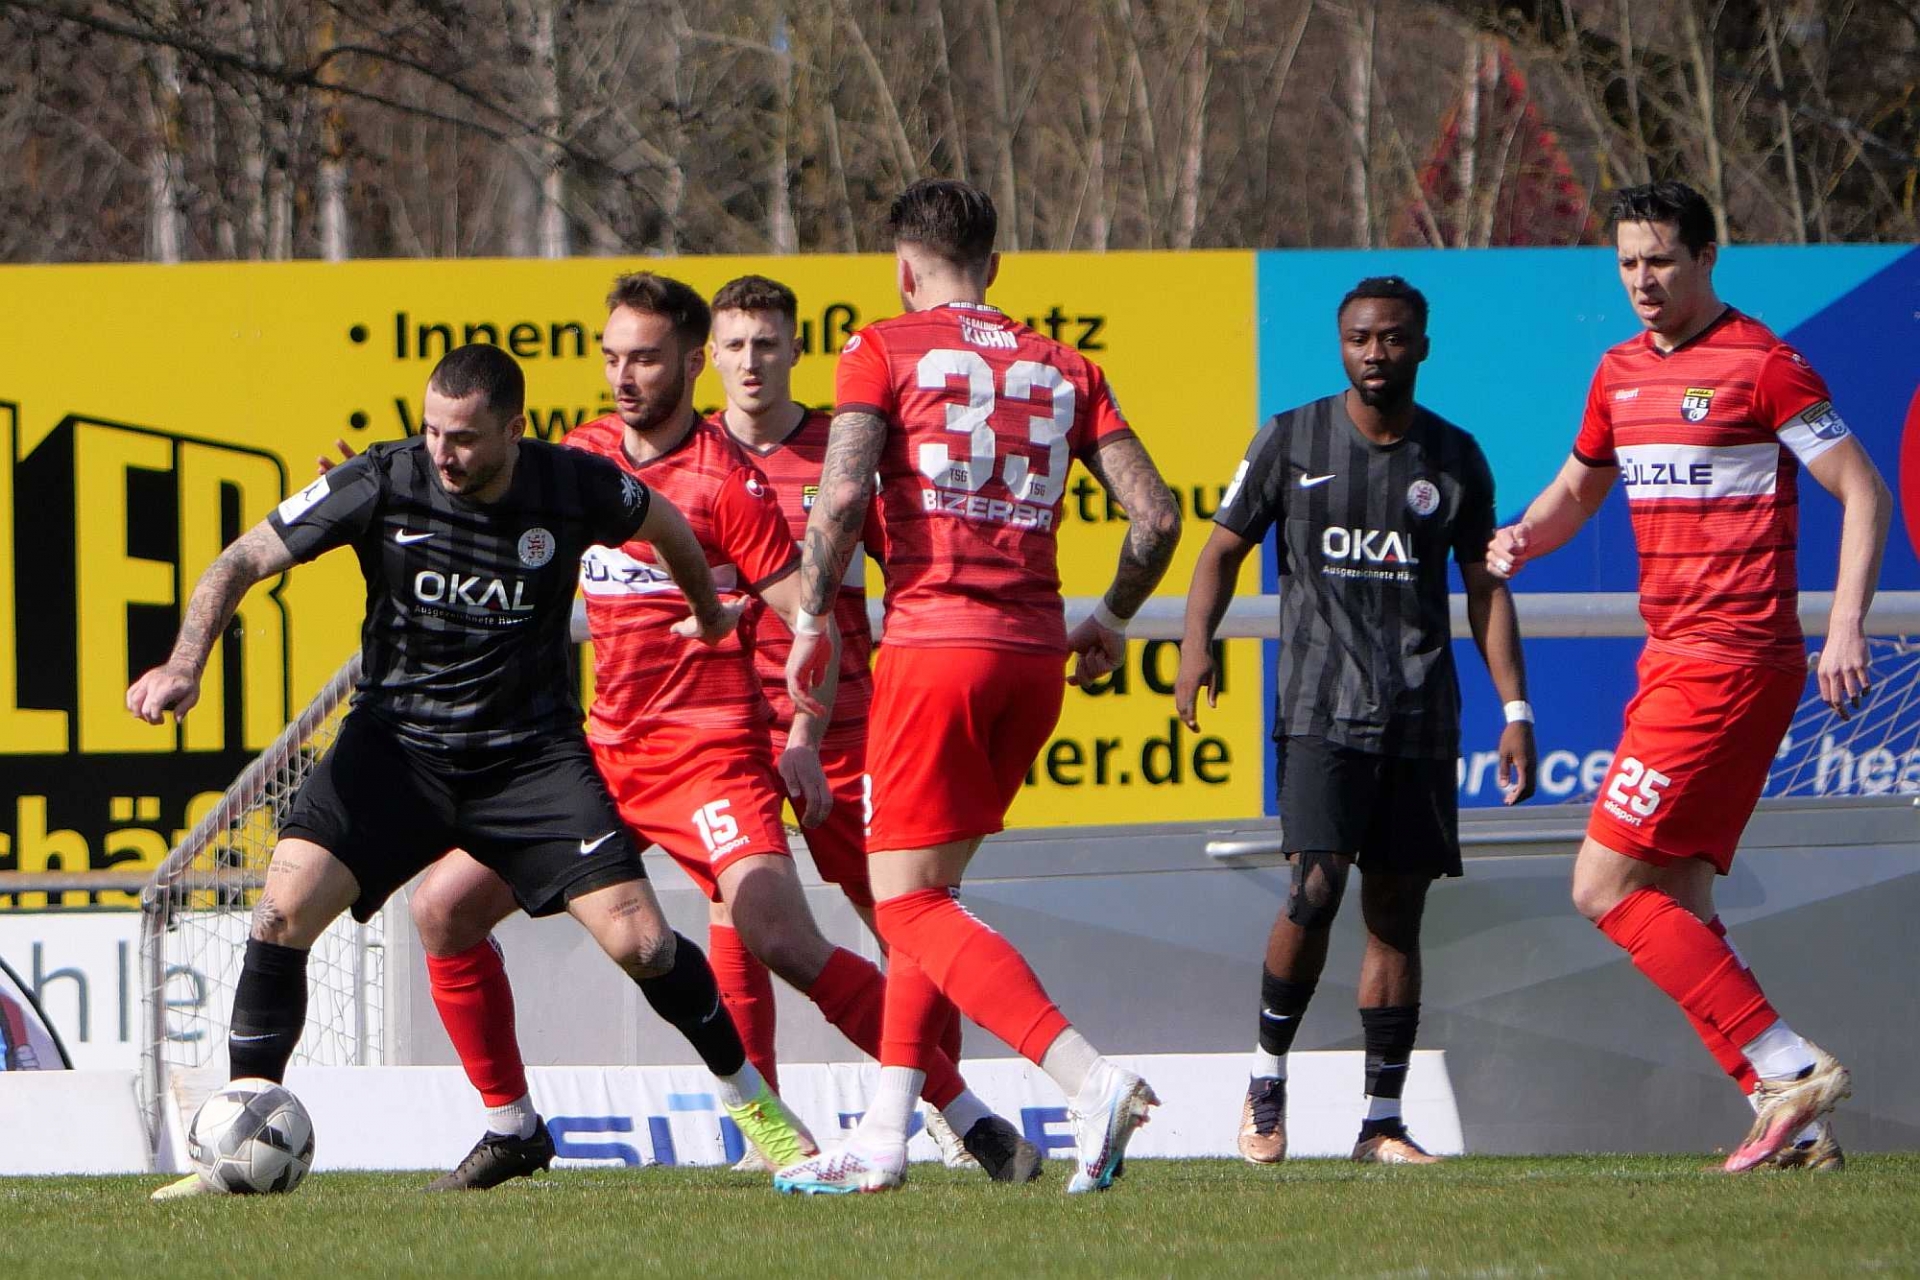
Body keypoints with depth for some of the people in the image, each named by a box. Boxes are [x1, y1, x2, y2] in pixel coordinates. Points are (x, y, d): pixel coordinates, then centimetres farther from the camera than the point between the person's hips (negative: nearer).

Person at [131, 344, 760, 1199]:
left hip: (530, 751, 0)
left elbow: (666, 525, 13)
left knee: (638, 942, -11)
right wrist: (185, 664, -25)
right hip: (397, 738, 0)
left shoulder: (574, 488, -10)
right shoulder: (383, 484, -13)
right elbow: (244, 560, -9)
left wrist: (708, 612, 32)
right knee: (284, 908, -20)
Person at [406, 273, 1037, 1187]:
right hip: (600, 753, 7)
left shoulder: (726, 479, -9)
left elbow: (813, 618, -9)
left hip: (709, 752, -7)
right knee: (443, 907, 1)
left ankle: (973, 1119, -20)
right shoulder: (583, 455, 10)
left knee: (784, 942, -24)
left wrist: (804, 740, -20)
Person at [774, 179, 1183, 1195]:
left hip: (936, 639, -6)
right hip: (1036, 654, 6)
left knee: (908, 902, -4)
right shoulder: (1064, 369, 14)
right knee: (925, 891, 17)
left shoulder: (884, 350, 2)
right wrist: (1112, 621, 24)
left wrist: (812, 622, 0)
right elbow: (1155, 513, 8)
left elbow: (841, 495, -12)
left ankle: (1090, 1080, -21)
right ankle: (883, 1139, 14)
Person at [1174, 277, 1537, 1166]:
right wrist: (1196, 644, -9)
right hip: (1320, 705, -3)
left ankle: (1381, 1121, 5)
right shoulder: (1290, 441, 3)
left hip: (1420, 716, 3)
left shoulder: (1454, 458, 9)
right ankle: (1268, 1074, 3)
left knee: (1398, 909, 1)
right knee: (1317, 886, -17)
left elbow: (1485, 587, 14)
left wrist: (1515, 708, 6)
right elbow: (1225, 548, 9)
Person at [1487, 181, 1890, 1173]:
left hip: (1730, 661, -9)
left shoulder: (1759, 364, -9)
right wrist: (1521, 540, 7)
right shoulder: (1621, 374, 15)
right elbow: (1578, 488, 30)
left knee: (1607, 886, -13)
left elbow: (1862, 490, -9)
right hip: (1673, 656, 9)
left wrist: (1845, 629, -19)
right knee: (1675, 911, 5)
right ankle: (1794, 1124, 6)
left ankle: (1789, 1067, -13)